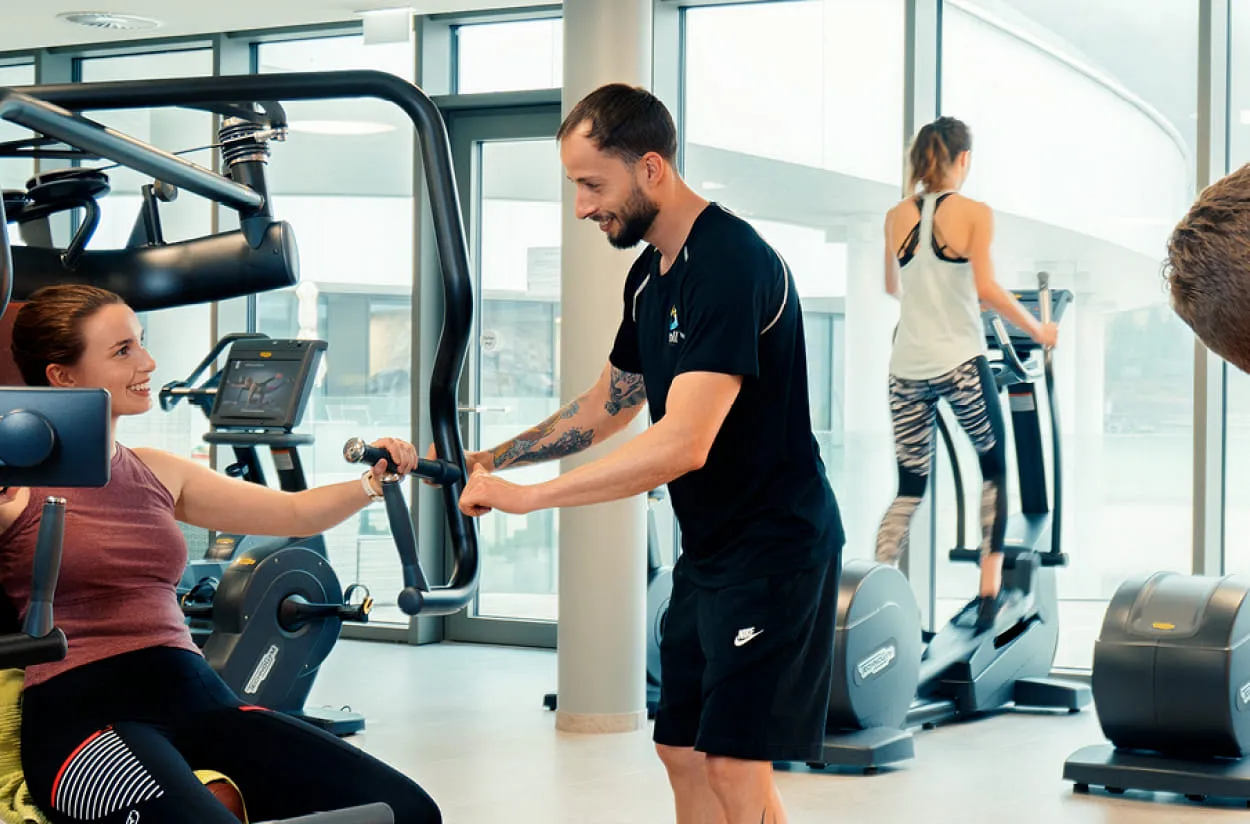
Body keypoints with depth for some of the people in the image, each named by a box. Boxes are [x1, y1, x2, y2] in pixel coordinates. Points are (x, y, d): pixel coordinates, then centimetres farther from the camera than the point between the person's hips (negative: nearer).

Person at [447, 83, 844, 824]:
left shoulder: (731, 263, -22)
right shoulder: (651, 275, 9)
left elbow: (683, 444, -30)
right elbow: (608, 406, 22)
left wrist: (526, 496, -26)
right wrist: (490, 460, 14)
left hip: (776, 546, -10)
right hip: (708, 549, 10)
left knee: (737, 765, -12)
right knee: (683, 754, 12)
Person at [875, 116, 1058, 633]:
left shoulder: (897, 217, 8)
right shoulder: (974, 213, -5)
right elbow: (986, 289, -15)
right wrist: (1037, 331, -2)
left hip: (908, 367, 4)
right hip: (960, 362, -4)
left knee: (910, 486, 11)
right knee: (994, 468, 17)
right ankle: (989, 588, 12)